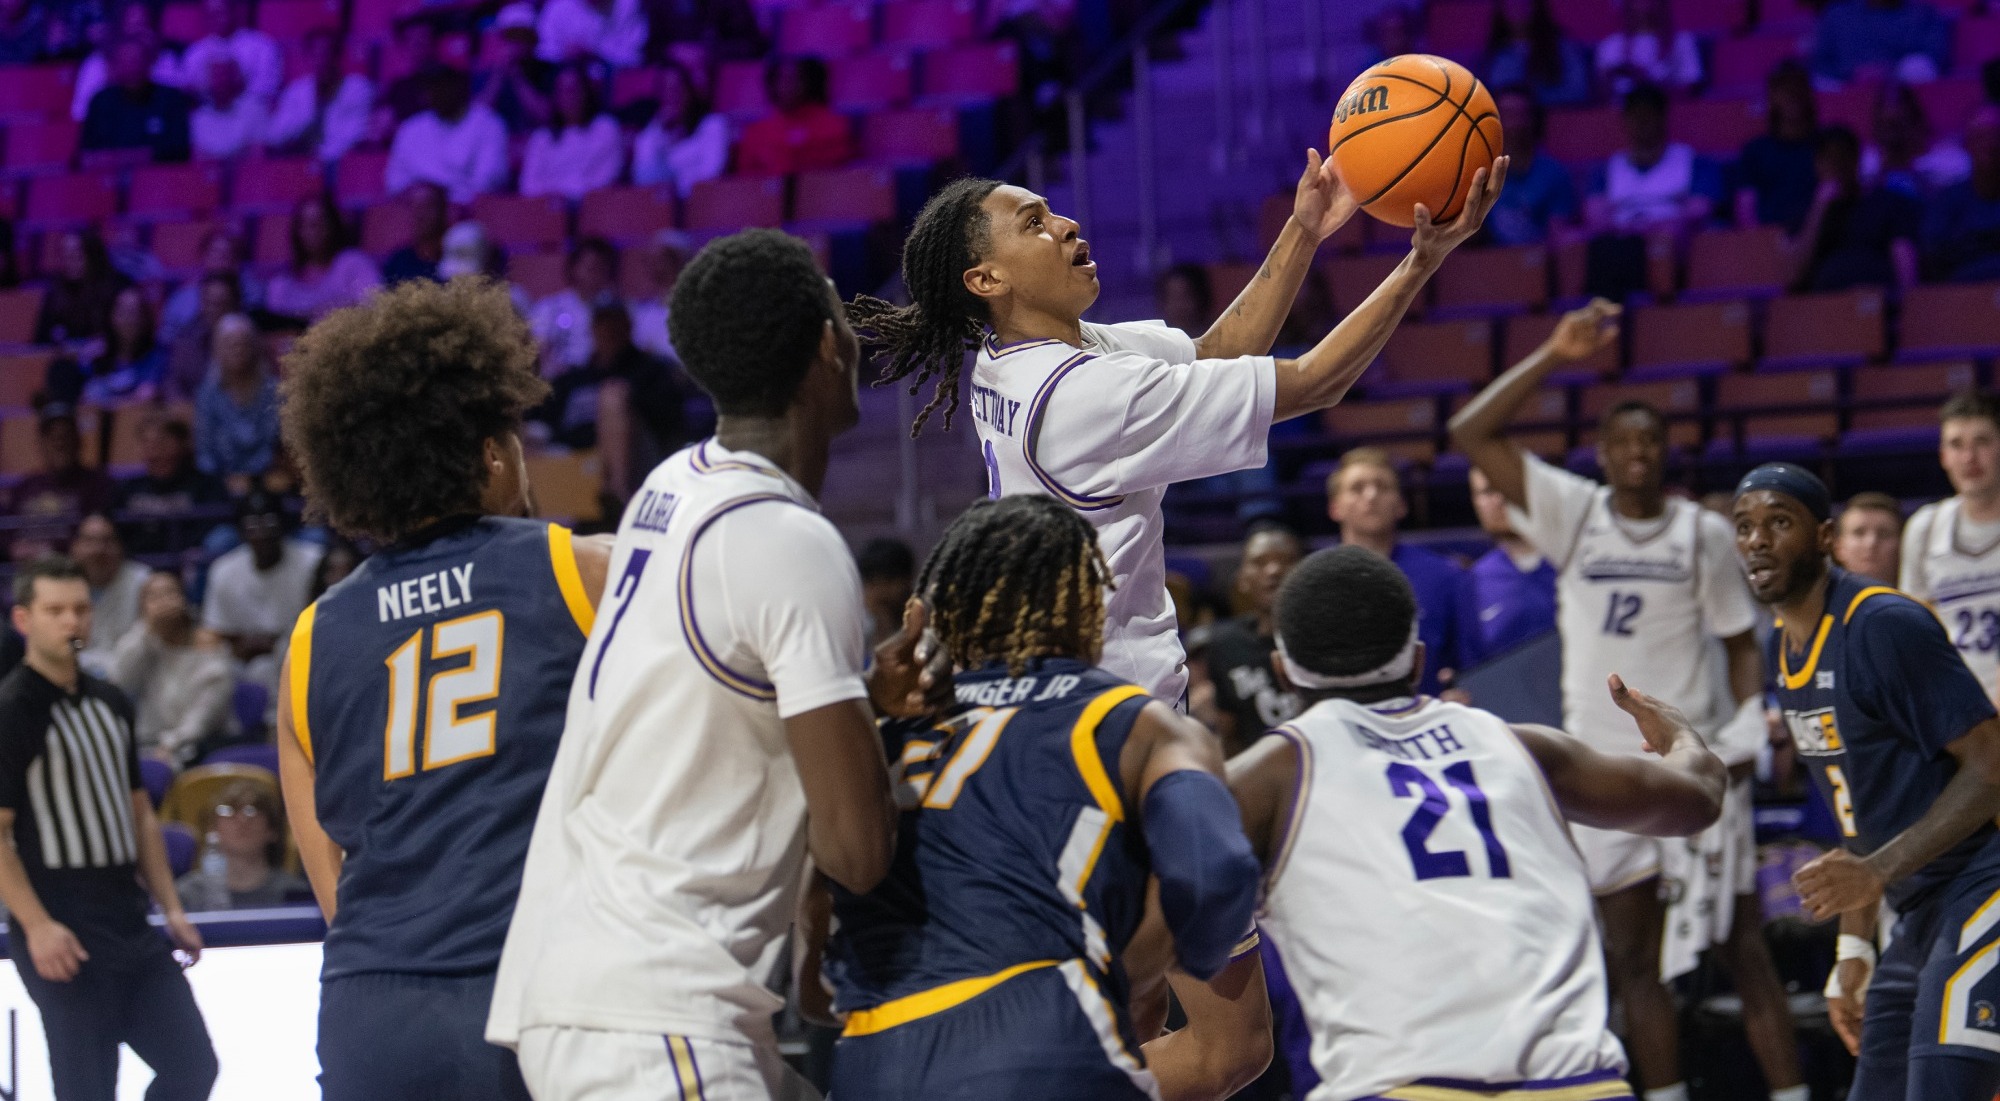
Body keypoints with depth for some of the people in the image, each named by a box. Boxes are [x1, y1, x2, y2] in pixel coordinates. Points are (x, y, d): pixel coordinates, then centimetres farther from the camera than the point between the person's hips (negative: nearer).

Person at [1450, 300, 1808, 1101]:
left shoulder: (1705, 533, 3)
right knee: (1633, 957, 5)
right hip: (1602, 764, 2)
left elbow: (1740, 644, 8)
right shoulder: (1571, 513, 4)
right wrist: (1552, 358, -9)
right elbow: (1471, 434, -3)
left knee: (1742, 946, -4)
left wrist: (1746, 732, -8)